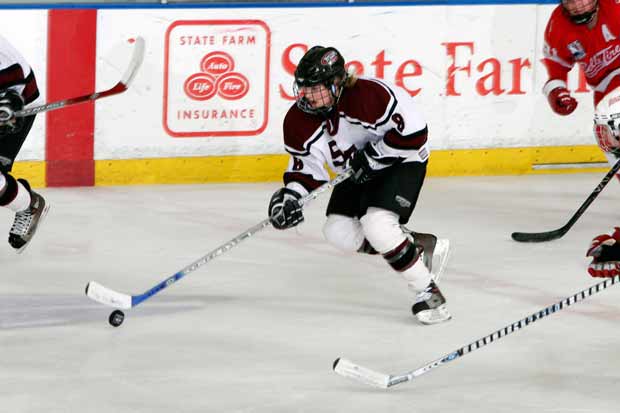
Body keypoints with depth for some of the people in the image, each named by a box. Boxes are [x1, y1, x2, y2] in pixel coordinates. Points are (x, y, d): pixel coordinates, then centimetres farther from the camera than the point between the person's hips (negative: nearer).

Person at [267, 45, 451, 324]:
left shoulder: (370, 95, -32)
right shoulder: (298, 121, -12)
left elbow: (412, 133, -29)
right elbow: (305, 166, -2)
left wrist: (372, 157, -26)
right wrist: (291, 197, -20)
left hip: (401, 162, -8)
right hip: (356, 171, 8)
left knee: (377, 225, -27)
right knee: (339, 232, -8)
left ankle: (427, 291, -12)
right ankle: (421, 246, 7)